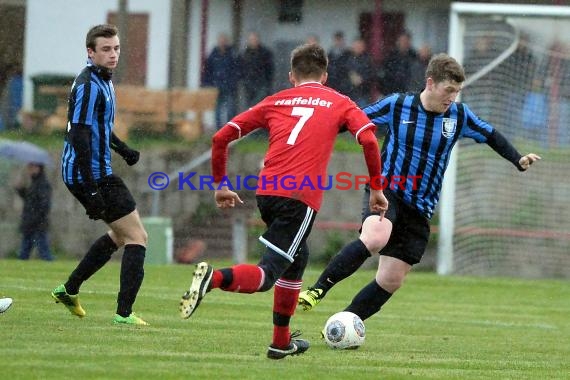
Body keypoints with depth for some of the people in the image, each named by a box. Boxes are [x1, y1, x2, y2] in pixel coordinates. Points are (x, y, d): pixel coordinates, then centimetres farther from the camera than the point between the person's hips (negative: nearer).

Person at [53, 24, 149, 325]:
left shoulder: (102, 81, 14)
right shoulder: (88, 85, -18)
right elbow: (79, 136, -25)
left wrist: (121, 148, 23)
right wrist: (91, 190, -29)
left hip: (95, 174, 10)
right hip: (91, 175, -10)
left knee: (121, 234, 23)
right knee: (137, 236, -7)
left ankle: (69, 289, 26)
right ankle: (124, 312, -10)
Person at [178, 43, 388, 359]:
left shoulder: (275, 101, 22)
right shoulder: (339, 103, 16)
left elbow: (221, 138, 16)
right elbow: (368, 140, -2)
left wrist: (220, 184, 25)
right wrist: (376, 189, 6)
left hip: (266, 191, 4)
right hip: (302, 196, -4)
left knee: (297, 257, 27)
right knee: (268, 274, -6)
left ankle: (282, 341, 28)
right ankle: (214, 279, -36)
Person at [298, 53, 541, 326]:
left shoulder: (459, 115, 2)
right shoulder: (397, 105, -6)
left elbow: (490, 136, 17)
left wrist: (518, 160, 4)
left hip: (419, 209, 4)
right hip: (386, 190, -4)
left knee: (391, 281, 1)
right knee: (375, 239, -36)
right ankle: (318, 290, -29)